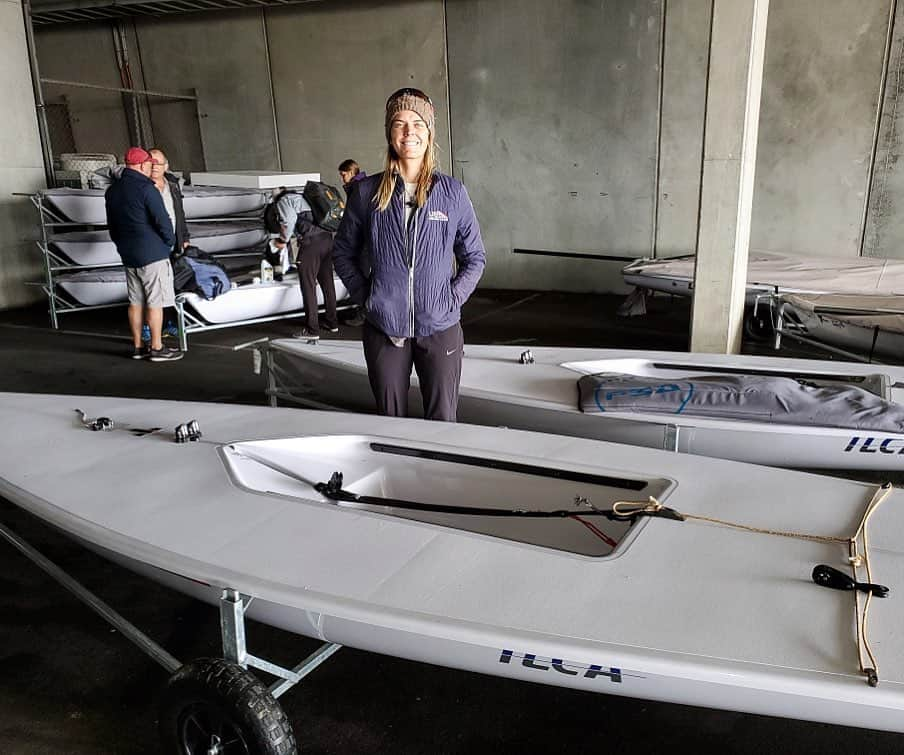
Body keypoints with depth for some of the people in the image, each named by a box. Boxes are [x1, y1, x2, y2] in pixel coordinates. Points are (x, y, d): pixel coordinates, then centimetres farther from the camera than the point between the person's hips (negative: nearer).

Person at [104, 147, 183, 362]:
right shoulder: (145, 188, -14)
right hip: (152, 254, -8)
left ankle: (138, 346, 17)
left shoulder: (112, 191, 12)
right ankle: (157, 348, 2)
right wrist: (170, 241, -1)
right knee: (155, 302, -2)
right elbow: (162, 220, -17)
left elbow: (112, 225, 18)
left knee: (135, 302, 12)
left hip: (128, 255, 8)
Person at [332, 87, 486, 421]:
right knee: (390, 421, 13)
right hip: (384, 329, 1)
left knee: (442, 422, 7)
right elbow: (343, 252, 11)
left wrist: (452, 299, -4)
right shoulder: (368, 191, 0)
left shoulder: (451, 192, -1)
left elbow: (474, 257, 7)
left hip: (440, 328, 0)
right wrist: (364, 295, 0)